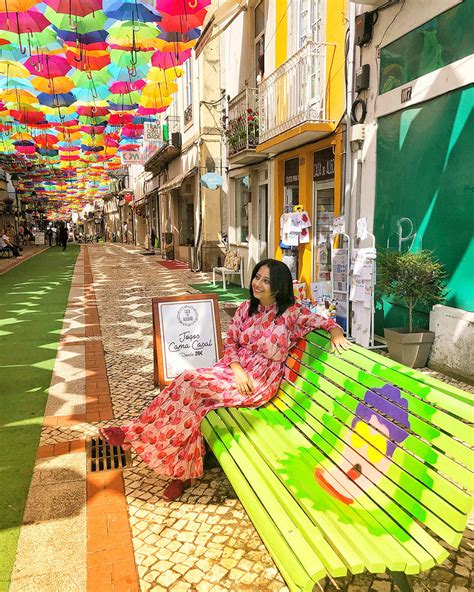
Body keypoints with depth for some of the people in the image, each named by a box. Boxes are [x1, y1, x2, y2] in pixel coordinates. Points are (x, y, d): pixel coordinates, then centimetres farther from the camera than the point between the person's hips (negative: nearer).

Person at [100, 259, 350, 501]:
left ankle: (136, 433, -7)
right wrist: (237, 370, -11)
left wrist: (336, 331, -24)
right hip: (235, 369, 6)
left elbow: (325, 321, -1)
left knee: (190, 384, -23)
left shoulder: (292, 313, -9)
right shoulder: (245, 309, 5)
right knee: (190, 394, -23)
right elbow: (229, 342, 6)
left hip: (260, 381, -5)